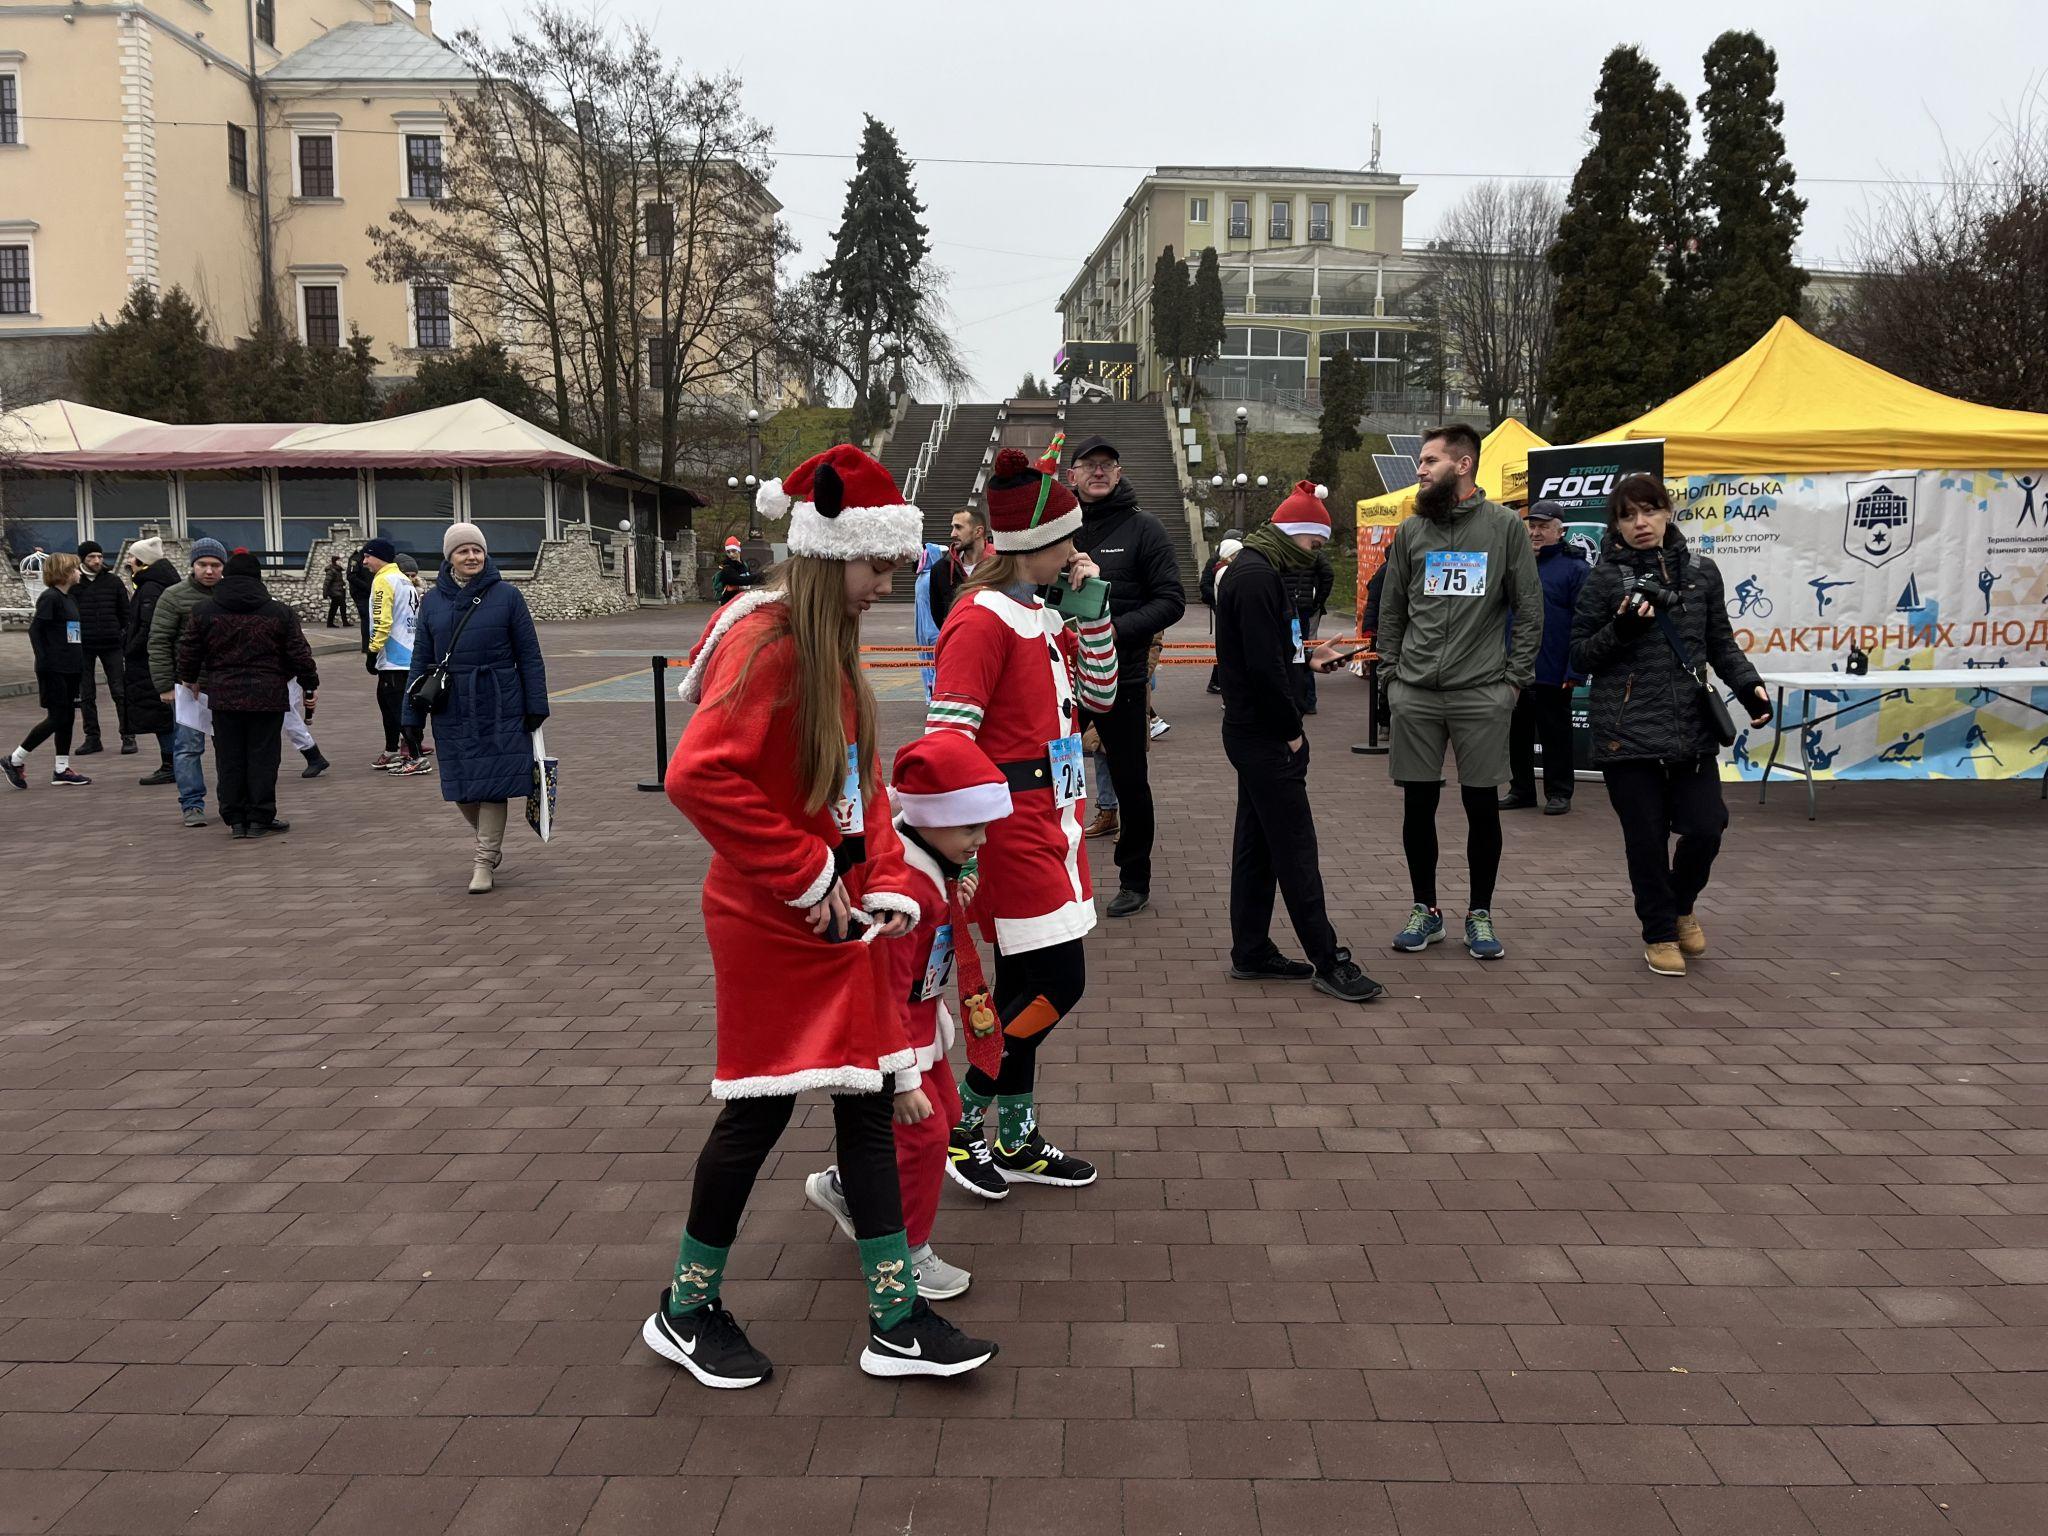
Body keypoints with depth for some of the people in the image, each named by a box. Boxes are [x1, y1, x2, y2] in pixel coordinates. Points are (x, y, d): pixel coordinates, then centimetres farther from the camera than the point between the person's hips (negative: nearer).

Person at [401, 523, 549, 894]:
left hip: (499, 707, -3)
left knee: (492, 784, -1)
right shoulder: (433, 601, 7)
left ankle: (484, 861, 12)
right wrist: (412, 718, 8)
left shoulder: (507, 595, -2)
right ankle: (490, 844, 32)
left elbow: (529, 655, 0)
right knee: (461, 787, 7)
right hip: (453, 710, 3)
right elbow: (420, 662, 10)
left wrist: (536, 706, -3)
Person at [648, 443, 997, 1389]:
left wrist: (887, 887, 1)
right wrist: (808, 876, -21)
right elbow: (698, 777, -29)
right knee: (759, 1110, 4)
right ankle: (687, 1313, 26)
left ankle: (896, 1322, 20)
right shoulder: (767, 644, -19)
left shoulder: (831, 648, 10)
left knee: (869, 1101, 10)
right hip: (773, 929, -9)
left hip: (841, 922, 9)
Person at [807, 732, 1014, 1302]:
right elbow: (884, 991, -30)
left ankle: (843, 1187, 35)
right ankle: (908, 1251, 16)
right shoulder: (902, 888, -33)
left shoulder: (938, 868, -3)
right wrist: (903, 1075, -26)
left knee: (945, 1111, 19)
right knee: (924, 1132, -4)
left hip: (919, 1018, 10)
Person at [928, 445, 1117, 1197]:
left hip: (1049, 819, 9)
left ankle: (1016, 1140, 27)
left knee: (1024, 982, 15)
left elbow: (1099, 696, 16)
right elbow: (946, 739, -21)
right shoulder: (983, 620, -16)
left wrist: (1093, 607, 5)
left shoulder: (1043, 614, 12)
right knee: (1058, 982, -7)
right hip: (1011, 824, -9)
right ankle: (958, 1122, 8)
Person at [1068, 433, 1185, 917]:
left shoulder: (1143, 528, -4)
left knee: (1130, 781, 8)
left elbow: (1171, 600, -8)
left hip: (1121, 677, -3)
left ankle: (1134, 880, 22)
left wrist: (1117, 630, -20)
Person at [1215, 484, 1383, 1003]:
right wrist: (1292, 730, -15)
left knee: (1257, 844, 14)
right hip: (1264, 733, -11)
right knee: (1296, 847, -5)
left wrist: (1308, 656, 13)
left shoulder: (1259, 570, 15)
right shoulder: (1257, 576, -18)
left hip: (1255, 733, 11)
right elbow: (1262, 665, -23)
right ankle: (1327, 961, 2)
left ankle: (1251, 953, 22)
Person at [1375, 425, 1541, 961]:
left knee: (1482, 805, 4)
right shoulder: (1411, 530, 8)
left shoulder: (1505, 525, 0)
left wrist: (1515, 676, -3)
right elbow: (1391, 610, 14)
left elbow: (1530, 608, 2)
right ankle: (1425, 909, 21)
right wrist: (1392, 671, 6)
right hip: (1415, 694, 2)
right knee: (1418, 803, 7)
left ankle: (1480, 914, 17)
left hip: (1482, 693, -2)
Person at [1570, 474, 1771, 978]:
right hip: (1628, 731, -3)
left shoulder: (1700, 571, 9)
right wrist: (1620, 630, -15)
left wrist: (1748, 685, 0)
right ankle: (1659, 932, 22)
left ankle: (1681, 906, 28)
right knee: (1646, 837, 1)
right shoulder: (1605, 578, 0)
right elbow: (1579, 654, 3)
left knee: (1705, 827, -3)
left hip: (1692, 728, 3)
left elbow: (1721, 643, 17)